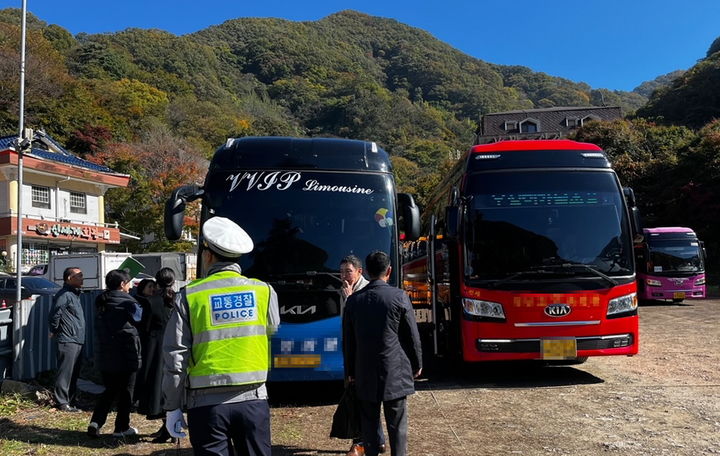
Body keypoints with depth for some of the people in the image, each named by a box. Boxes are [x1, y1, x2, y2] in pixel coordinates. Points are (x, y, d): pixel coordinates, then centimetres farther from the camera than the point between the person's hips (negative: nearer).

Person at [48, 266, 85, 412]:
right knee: (65, 372, -4)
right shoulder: (64, 295, -15)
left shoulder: (74, 294, 17)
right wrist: (55, 331, -8)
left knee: (75, 373, 15)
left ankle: (70, 399, 23)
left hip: (77, 340, 10)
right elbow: (54, 314, -21)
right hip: (68, 341, -10)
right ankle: (63, 403, 1)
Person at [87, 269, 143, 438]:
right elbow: (138, 317, -3)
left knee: (110, 390, 16)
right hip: (126, 356, -6)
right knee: (126, 391, 7)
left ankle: (95, 422, 2)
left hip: (105, 355, 6)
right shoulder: (127, 302, -14)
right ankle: (122, 427, 14)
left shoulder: (101, 302, 7)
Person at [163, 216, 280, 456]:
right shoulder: (264, 292, -1)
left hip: (207, 403, -1)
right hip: (253, 400, 2)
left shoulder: (190, 296, -5)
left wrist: (173, 407, 4)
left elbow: (175, 357, -4)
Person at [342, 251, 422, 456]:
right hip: (395, 371, -2)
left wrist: (350, 370, 16)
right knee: (397, 424, 5)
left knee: (369, 423, 10)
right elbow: (412, 335, -2)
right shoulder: (399, 297, -8)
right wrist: (417, 364, 11)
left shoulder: (354, 300, 0)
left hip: (365, 373, 2)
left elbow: (348, 340, 5)